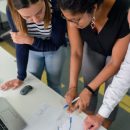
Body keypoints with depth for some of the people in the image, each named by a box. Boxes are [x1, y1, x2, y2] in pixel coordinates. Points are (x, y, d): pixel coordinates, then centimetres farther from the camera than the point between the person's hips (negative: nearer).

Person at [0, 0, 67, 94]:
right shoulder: (12, 11, -29)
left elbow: (55, 45, -23)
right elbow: (20, 44, -20)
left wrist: (29, 40, -36)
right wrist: (21, 77, -18)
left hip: (56, 50, -1)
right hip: (33, 50, 2)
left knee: (53, 86, 10)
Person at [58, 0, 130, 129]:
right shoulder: (74, 14, -30)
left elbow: (115, 63, -29)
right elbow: (76, 52, -19)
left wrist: (89, 89, -32)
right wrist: (72, 87, -27)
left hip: (118, 51, -2)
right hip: (93, 48, 3)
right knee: (89, 86, 12)